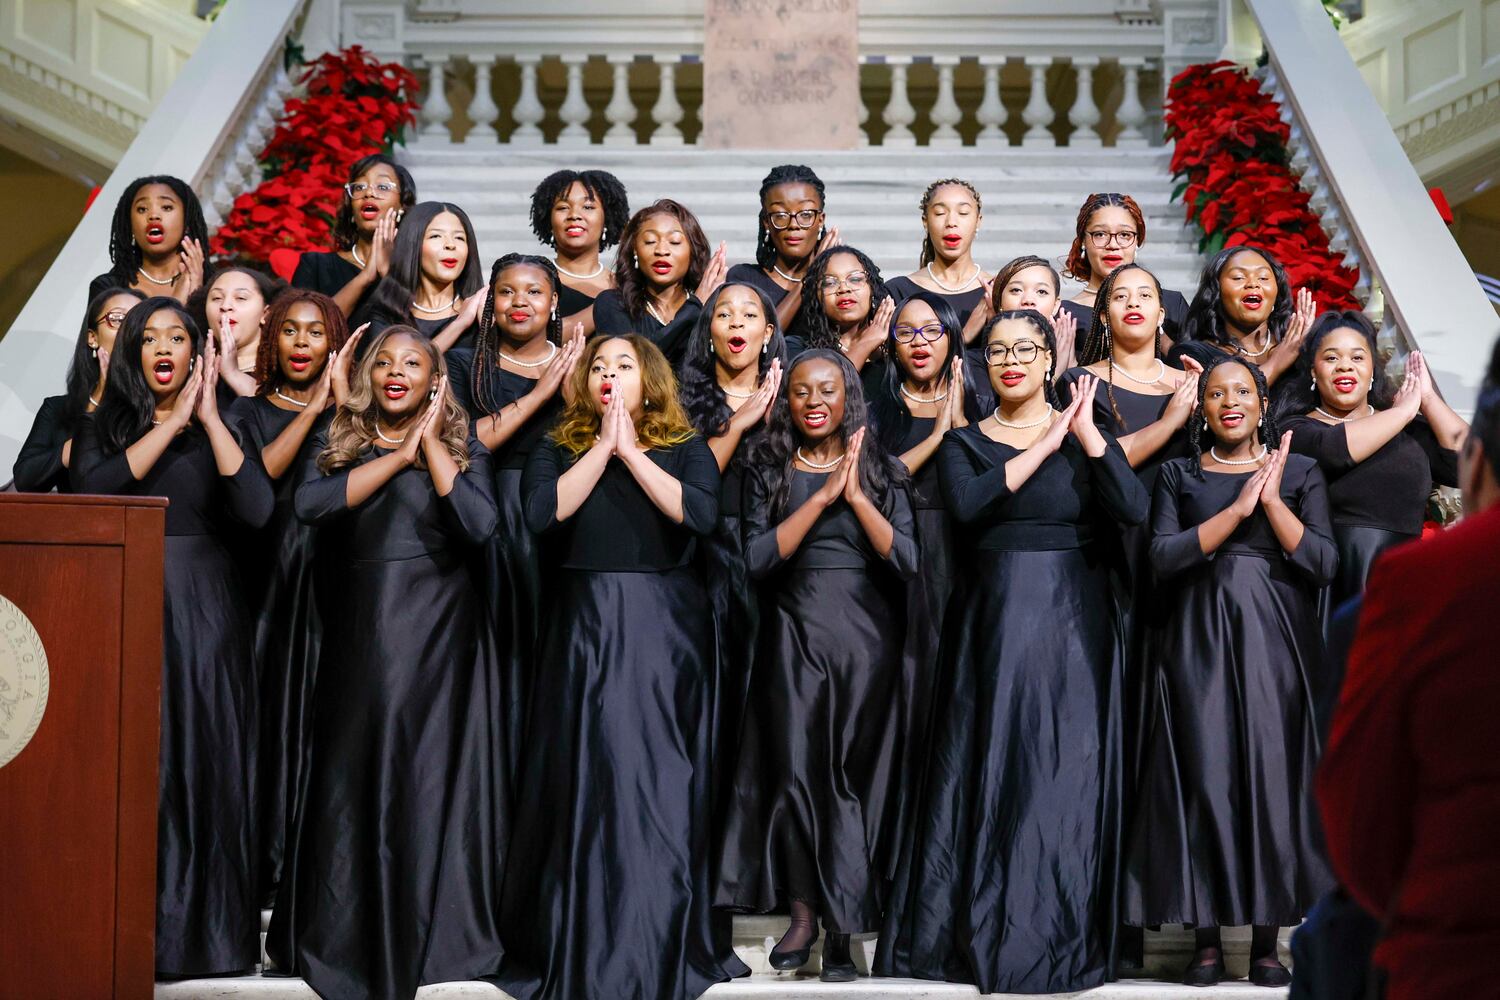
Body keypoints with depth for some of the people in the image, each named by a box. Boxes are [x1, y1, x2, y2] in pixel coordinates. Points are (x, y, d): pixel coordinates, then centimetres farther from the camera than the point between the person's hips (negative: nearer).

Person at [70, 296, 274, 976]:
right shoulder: (101, 427, 9)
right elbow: (91, 491, -13)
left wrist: (208, 415, -7)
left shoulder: (217, 429, 9)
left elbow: (256, 509, -9)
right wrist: (172, 422, -10)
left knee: (205, 763, -1)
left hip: (203, 613, 1)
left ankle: (201, 931, 7)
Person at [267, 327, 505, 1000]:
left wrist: (432, 445, -7)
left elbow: (478, 524, -10)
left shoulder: (461, 446, 7)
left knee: (432, 770, -4)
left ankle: (435, 936, 4)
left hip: (438, 633, -1)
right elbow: (309, 504, -11)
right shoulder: (337, 440, 10)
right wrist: (400, 455, -9)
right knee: (354, 775, 2)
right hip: (358, 632, 1)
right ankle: (346, 937, 12)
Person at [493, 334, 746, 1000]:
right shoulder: (558, 448, 10)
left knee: (660, 782, -2)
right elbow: (542, 511, -9)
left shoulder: (685, 447, 8)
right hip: (583, 625, 1)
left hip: (664, 628, -1)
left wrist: (631, 451, -7)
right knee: (583, 778, 0)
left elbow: (701, 513, -11)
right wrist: (603, 446, -5)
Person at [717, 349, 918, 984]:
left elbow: (907, 560, -3)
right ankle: (804, 914, 8)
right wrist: (821, 497, -12)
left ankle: (842, 931, 5)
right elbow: (759, 558, -7)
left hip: (867, 638, 0)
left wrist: (855, 494, -12)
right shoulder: (771, 470, 7)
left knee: (856, 777, -1)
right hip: (796, 634, 0)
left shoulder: (882, 470, 8)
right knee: (796, 770, -6)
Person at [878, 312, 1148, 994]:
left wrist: (1084, 434, -11)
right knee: (990, 772, 0)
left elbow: (1133, 510, -7)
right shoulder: (964, 442, 9)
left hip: (1072, 623, 0)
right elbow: (967, 505, -13)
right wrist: (1044, 446, -11)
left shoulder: (1085, 434, 9)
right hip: (993, 622, 0)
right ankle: (982, 933, 8)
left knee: (1068, 773, -2)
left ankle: (1058, 938, 5)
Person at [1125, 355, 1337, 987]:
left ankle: (1267, 940, 2)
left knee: (1273, 776, -4)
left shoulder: (1300, 472, 11)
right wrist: (1238, 508, -9)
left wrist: (1271, 498, -8)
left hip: (1275, 642, 0)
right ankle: (1207, 939, 1)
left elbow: (1324, 564, 0)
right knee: (1205, 777, -4)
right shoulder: (1179, 475, 12)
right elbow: (1164, 558, -4)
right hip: (1200, 643, 0)